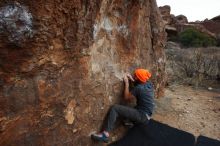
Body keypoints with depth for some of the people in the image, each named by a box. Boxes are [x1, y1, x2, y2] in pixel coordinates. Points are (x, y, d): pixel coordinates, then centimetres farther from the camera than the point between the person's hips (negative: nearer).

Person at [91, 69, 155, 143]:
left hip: (142, 116, -9)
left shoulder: (138, 88, -22)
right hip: (146, 115, 9)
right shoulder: (149, 83, 1)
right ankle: (132, 121, 29)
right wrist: (131, 79, 6)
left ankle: (105, 134, -21)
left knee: (114, 108, -18)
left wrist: (126, 83, -5)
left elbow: (126, 97, -10)